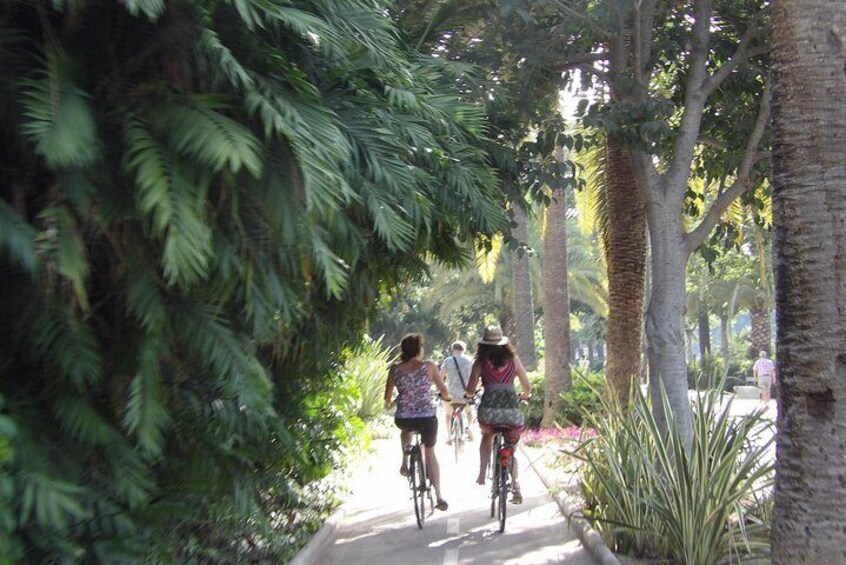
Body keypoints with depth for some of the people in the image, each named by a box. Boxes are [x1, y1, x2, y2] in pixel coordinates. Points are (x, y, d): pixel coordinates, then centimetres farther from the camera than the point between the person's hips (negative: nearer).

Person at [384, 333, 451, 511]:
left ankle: (405, 463, 26)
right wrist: (446, 397, 26)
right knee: (430, 453, 19)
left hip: (403, 419, 1)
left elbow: (388, 398, 5)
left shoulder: (395, 369, -3)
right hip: (428, 418, -1)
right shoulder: (429, 366, -7)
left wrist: (389, 403, 29)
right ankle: (438, 495, 13)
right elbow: (444, 391, 2)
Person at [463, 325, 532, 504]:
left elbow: (470, 391, 3)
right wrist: (525, 396, 37)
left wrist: (469, 396, 26)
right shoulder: (513, 359, 12)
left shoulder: (481, 361, 7)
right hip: (512, 408, 1)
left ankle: (482, 474, 19)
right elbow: (527, 387, 14)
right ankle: (515, 486, 0)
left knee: (487, 435, 32)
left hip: (489, 409, -1)